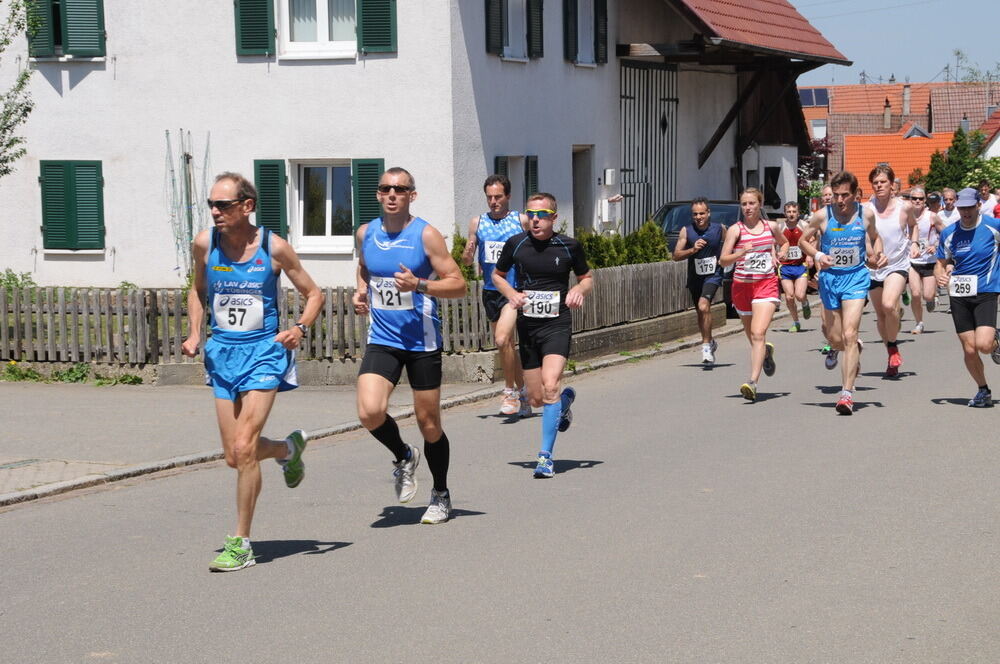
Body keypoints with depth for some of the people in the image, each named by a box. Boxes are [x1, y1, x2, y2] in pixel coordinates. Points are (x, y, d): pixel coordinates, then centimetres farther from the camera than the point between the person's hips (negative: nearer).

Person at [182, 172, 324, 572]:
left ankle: (240, 543, -4)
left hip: (263, 352, -4)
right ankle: (289, 449, 41)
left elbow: (313, 293, 3)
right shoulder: (204, 244, -2)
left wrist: (300, 328, -15)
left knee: (243, 449, -16)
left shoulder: (273, 248, -9)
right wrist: (195, 333, 3)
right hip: (222, 353, 4)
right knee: (234, 457, 7)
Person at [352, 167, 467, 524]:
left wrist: (418, 284, -23)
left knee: (428, 422, 5)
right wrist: (361, 291, 7)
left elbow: (458, 284, -10)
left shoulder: (426, 235, -8)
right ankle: (403, 457, 13)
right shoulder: (366, 233, 5)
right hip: (382, 339, 3)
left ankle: (441, 495, 28)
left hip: (422, 341, -3)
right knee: (370, 411, -19)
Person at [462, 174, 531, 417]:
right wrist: (467, 255, -14)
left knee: (502, 339, -21)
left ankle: (510, 390, -6)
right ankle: (522, 393, 25)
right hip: (490, 290, 4)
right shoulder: (477, 222, 7)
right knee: (506, 345, 12)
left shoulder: (521, 220, -1)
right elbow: (468, 260, 8)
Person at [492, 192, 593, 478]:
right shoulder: (516, 244, 2)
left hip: (557, 324, -3)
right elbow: (497, 275, 17)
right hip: (527, 325, 3)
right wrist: (512, 294, -3)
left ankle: (546, 456, -16)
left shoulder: (569, 246, -1)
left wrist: (579, 290, -8)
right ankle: (565, 400, 46)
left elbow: (587, 277, 14)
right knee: (536, 398, 9)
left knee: (550, 386, -23)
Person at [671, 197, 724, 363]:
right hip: (694, 276, 3)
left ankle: (706, 346, -17)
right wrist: (693, 250, -24)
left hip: (713, 275, -3)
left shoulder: (720, 229, -5)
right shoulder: (686, 231, -6)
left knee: (703, 306, -25)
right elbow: (676, 255, -9)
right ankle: (710, 342, 38)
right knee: (701, 312, 15)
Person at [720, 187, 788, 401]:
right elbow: (723, 260, -8)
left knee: (758, 333, -18)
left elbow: (784, 243, 29)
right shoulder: (735, 229, -2)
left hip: (767, 284, -1)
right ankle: (767, 351, 51)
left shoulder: (771, 227, 6)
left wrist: (778, 257, 9)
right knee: (751, 335, 15)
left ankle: (753, 382, -25)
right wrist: (741, 253, -25)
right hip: (742, 285, 1)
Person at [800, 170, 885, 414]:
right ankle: (846, 349, 47)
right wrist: (817, 255, -12)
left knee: (849, 335, -16)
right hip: (830, 277, 2)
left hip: (856, 277, -1)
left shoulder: (866, 214, -2)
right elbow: (803, 240, 7)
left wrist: (878, 253, -3)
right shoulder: (822, 216, -6)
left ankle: (847, 392, -16)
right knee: (835, 339, 8)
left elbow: (875, 237, 18)